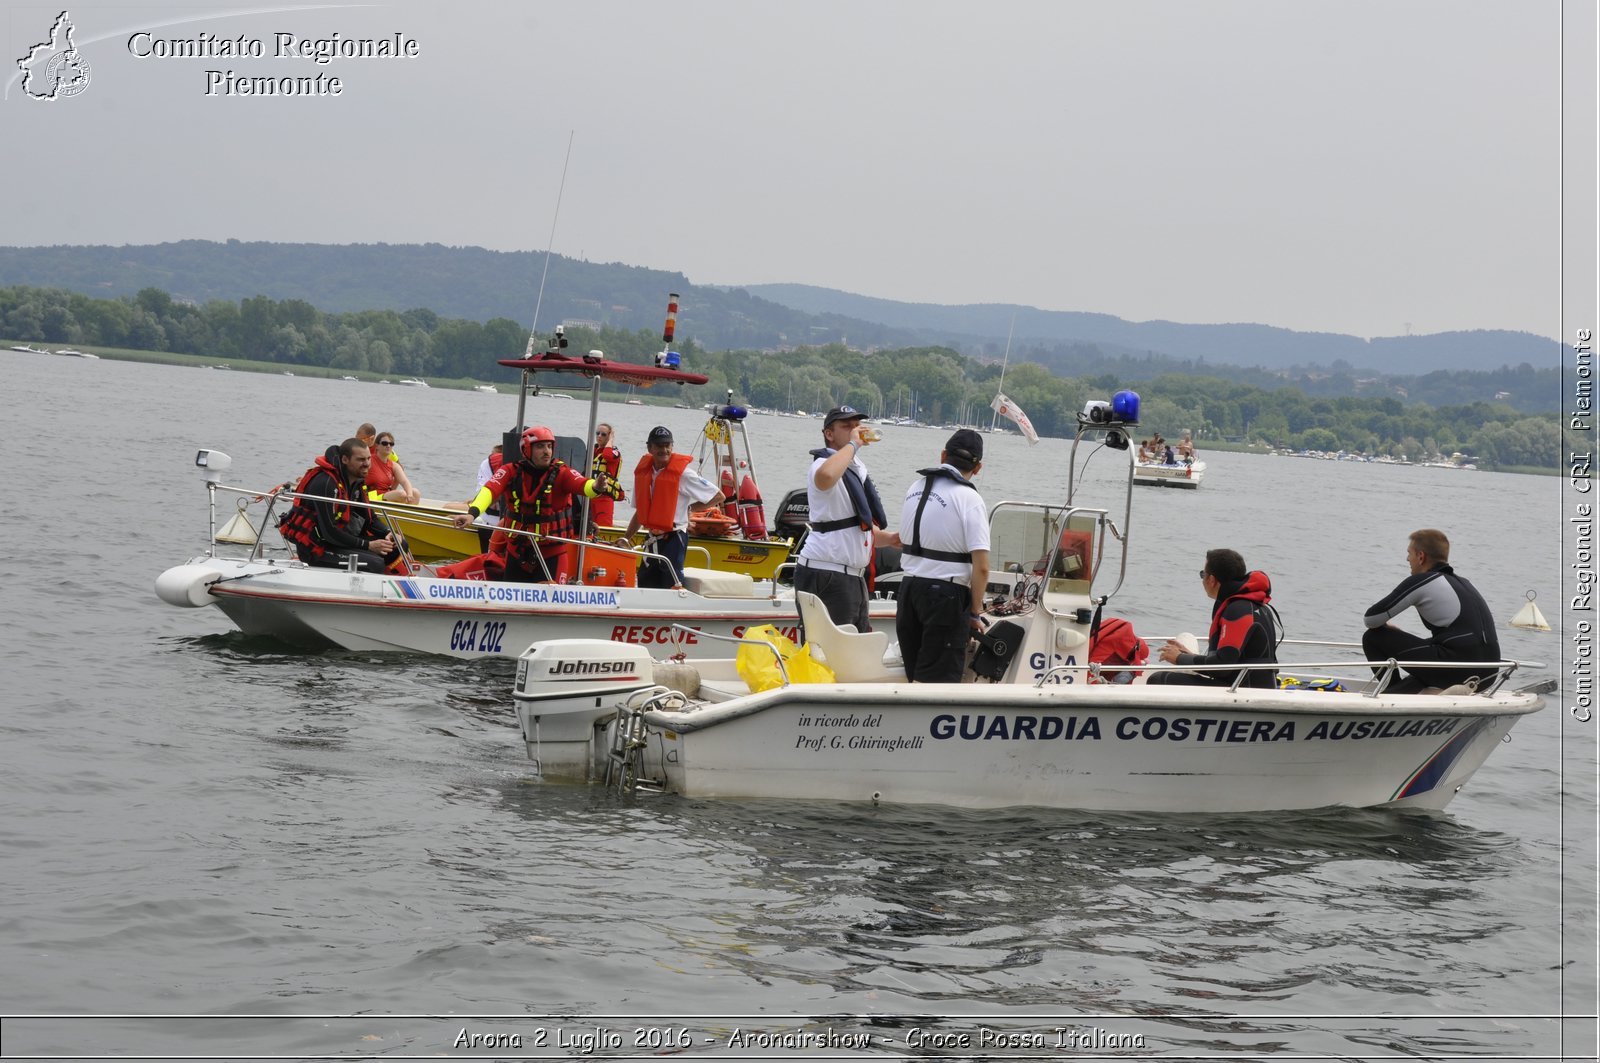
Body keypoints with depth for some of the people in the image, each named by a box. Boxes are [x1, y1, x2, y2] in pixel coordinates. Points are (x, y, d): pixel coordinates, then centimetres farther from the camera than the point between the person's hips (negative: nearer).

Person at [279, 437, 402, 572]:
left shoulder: (356, 481, 8)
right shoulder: (325, 483, -22)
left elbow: (369, 517, 16)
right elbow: (329, 532, -25)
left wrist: (388, 533, -6)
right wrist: (368, 545, -23)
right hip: (315, 549, -10)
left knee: (396, 546, 5)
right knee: (375, 563, -26)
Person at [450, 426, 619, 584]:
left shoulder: (561, 472, -9)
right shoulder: (511, 472, -6)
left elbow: (582, 484, -28)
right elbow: (490, 490, -22)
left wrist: (595, 488, -52)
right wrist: (472, 513, -41)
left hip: (551, 554, -2)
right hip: (516, 551, 2)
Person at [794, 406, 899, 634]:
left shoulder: (857, 469, 20)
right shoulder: (824, 463, -10)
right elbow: (825, 477, -40)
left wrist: (890, 538, 9)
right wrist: (852, 444, -24)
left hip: (854, 576, 10)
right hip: (826, 576, -10)